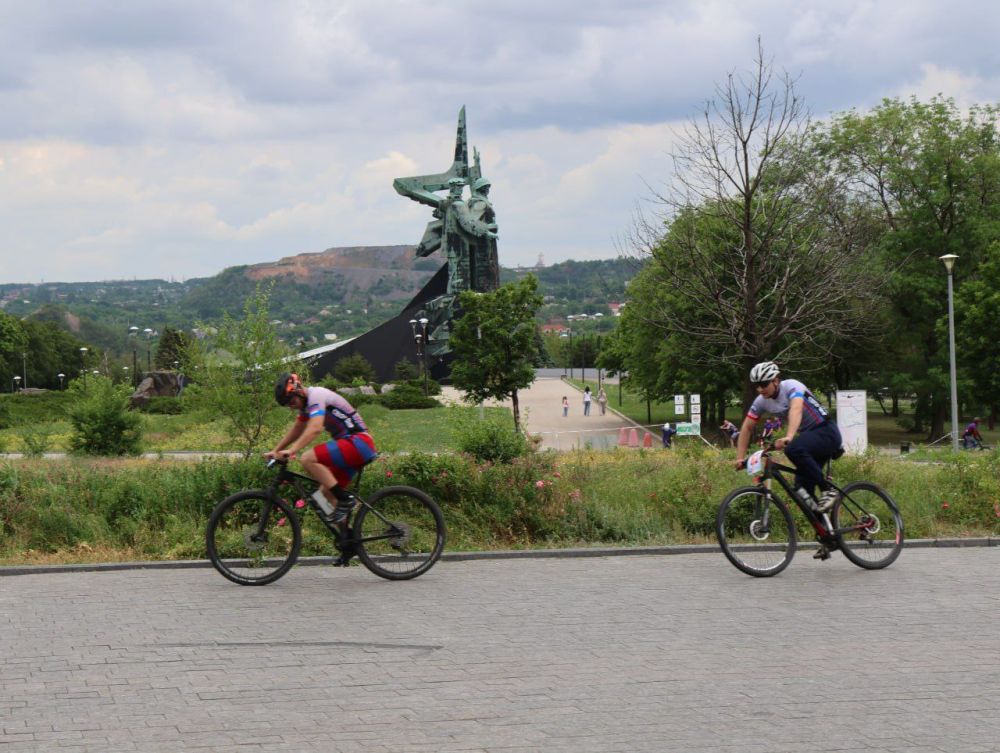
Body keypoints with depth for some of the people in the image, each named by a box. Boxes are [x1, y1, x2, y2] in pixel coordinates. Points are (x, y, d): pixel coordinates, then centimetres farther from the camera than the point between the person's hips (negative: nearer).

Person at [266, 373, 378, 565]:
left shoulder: (316, 395, -14)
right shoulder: (306, 401, 17)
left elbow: (315, 428, -29)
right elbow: (297, 429, 27)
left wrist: (292, 451, -36)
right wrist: (275, 451, 20)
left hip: (359, 443, -10)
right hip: (350, 447, 10)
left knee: (308, 459, -24)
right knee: (326, 494, 9)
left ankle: (345, 499, -18)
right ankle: (350, 542, 12)